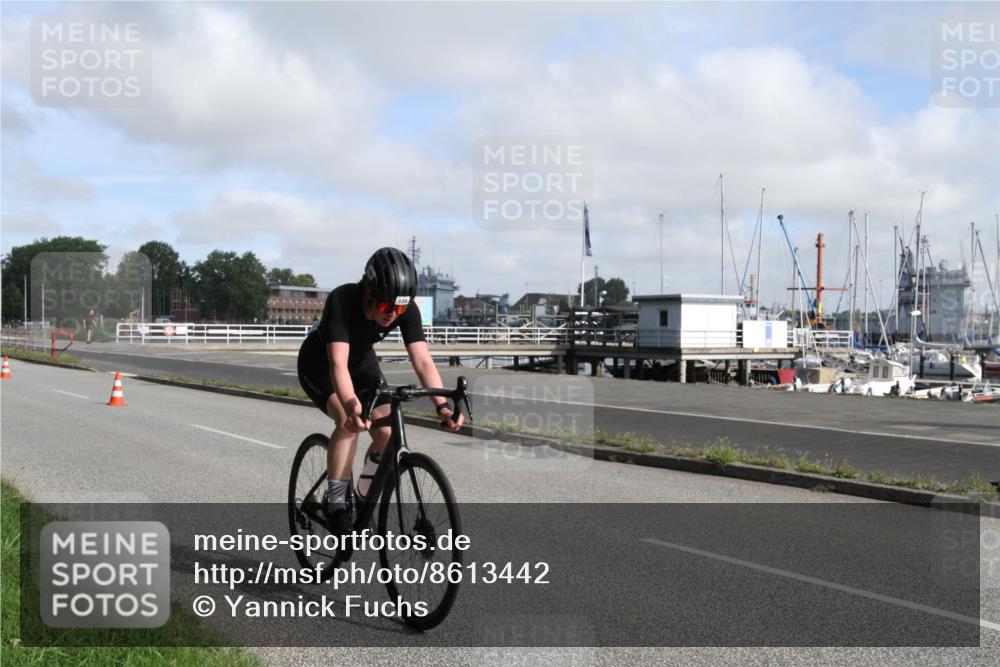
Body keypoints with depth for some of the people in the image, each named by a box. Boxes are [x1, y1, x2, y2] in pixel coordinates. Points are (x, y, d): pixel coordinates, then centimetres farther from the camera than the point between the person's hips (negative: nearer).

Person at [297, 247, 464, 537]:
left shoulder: (406, 309, -26)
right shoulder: (342, 301, -37)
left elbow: (422, 360, -32)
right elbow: (338, 364, -47)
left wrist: (442, 406, -46)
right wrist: (351, 405, -64)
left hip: (362, 363, 4)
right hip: (319, 365, -4)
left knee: (387, 432, -15)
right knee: (349, 422, -30)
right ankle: (336, 504, -15)